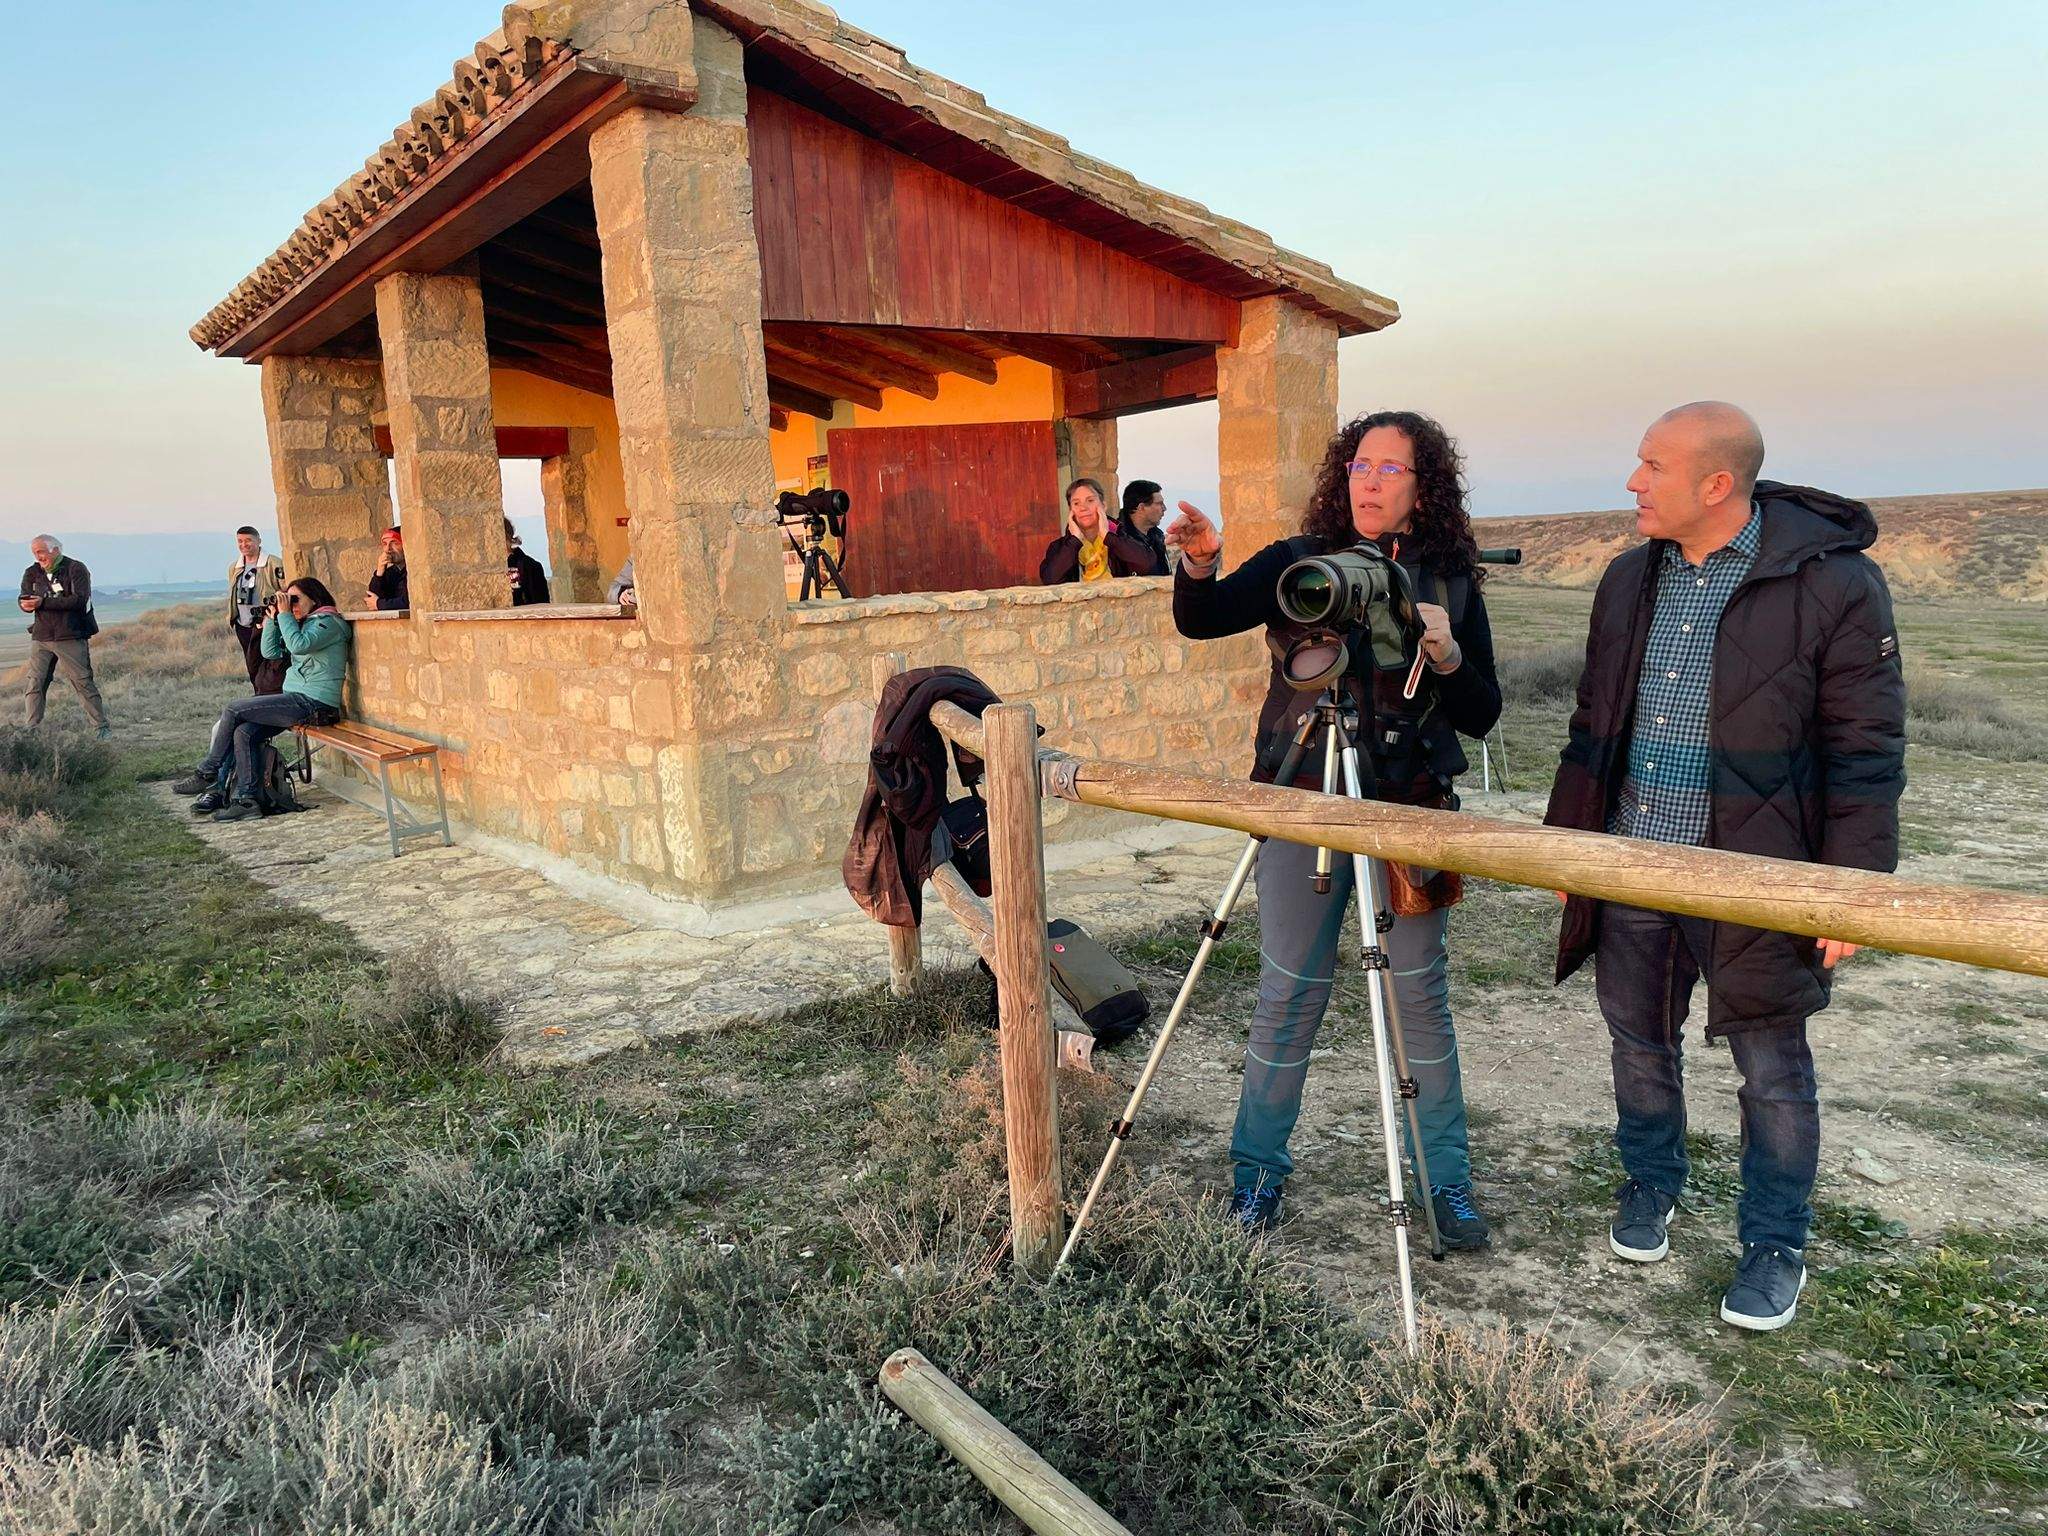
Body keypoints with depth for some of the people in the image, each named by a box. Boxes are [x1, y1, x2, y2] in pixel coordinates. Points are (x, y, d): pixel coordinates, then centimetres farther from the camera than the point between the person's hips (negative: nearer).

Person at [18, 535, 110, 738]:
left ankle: (102, 727, 0)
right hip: (41, 637, 5)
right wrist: (27, 604, -20)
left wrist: (43, 602, -20)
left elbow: (79, 600, -17)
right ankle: (31, 731, 6)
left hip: (71, 637, -5)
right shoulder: (32, 573, 12)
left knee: (83, 683, -5)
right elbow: (24, 601, 5)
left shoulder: (76, 569, -5)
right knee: (35, 684, 2)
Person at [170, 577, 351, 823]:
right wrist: (272, 618, 12)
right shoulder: (305, 623, 23)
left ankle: (206, 774, 3)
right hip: (299, 700, 9)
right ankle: (245, 800, -10)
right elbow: (270, 651, 21)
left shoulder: (327, 622, -6)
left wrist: (285, 614, -13)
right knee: (243, 733, -9)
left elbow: (299, 645, -23)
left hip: (313, 703, -9)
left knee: (233, 710, -10)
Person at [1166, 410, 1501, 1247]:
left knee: (1422, 993, 7)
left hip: (1409, 809, 1)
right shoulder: (1298, 562, 2)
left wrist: (1447, 657, -15)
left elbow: (1480, 715, 4)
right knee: (1289, 992, 5)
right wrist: (1199, 568, -30)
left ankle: (1447, 1179, 24)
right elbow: (1201, 621, -10)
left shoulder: (1452, 583, 4)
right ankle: (1259, 1165, 22)